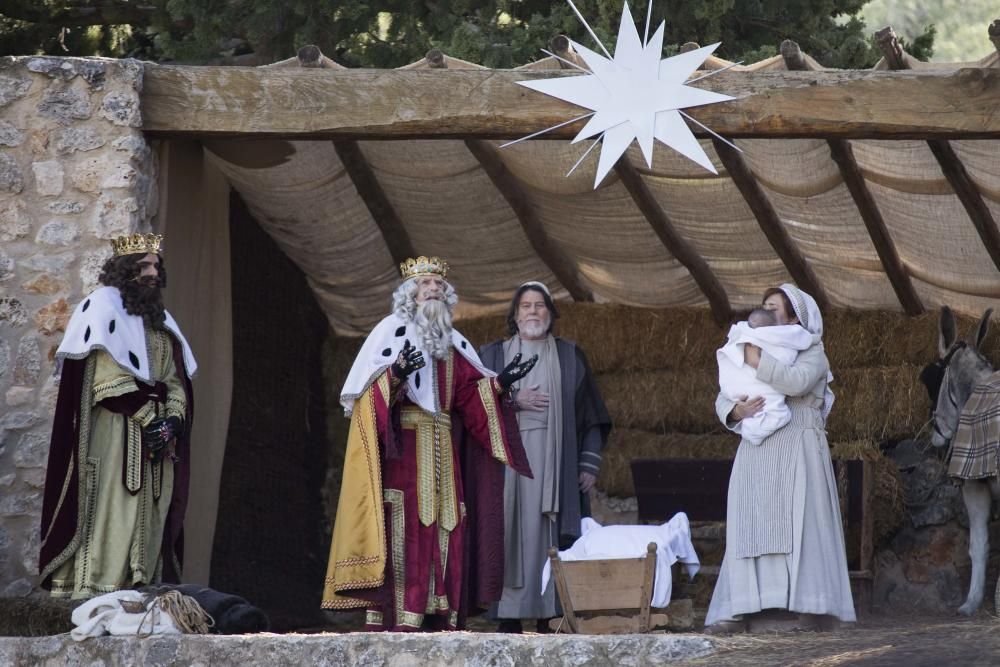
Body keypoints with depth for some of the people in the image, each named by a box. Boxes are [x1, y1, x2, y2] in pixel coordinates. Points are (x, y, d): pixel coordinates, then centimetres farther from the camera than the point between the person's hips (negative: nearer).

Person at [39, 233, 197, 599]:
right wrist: (150, 419, -15)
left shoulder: (160, 319, 20)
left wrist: (172, 420, -5)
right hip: (114, 433, -7)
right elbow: (110, 380, -12)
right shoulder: (103, 306, -3)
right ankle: (95, 588, -17)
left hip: (155, 431, 7)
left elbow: (175, 378, 14)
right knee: (112, 513, -14)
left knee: (149, 520, 1)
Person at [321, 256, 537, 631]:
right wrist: (395, 374, -27)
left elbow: (472, 392, 12)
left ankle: (440, 621, -1)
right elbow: (371, 390, -7)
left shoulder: (453, 343, 19)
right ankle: (393, 619, -17)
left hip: (442, 456, 6)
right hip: (401, 451, -6)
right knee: (403, 532, -13)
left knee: (445, 536, 0)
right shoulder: (392, 331, 3)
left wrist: (499, 383, -7)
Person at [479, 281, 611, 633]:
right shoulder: (493, 355, 14)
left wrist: (590, 462, 1)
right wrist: (511, 400, -10)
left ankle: (550, 618, -7)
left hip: (554, 464, 0)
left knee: (551, 541, -7)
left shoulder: (570, 357, 13)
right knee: (511, 536, -7)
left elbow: (592, 415, 11)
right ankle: (509, 621, -8)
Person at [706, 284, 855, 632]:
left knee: (803, 523, -9)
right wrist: (735, 410, -9)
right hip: (757, 452, 5)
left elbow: (796, 381, -19)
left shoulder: (811, 353, 4)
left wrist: (757, 361, -16)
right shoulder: (749, 353, 21)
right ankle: (738, 610, -7)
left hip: (798, 449, -5)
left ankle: (815, 605, -8)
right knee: (749, 527, -3)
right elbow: (723, 398, 14)